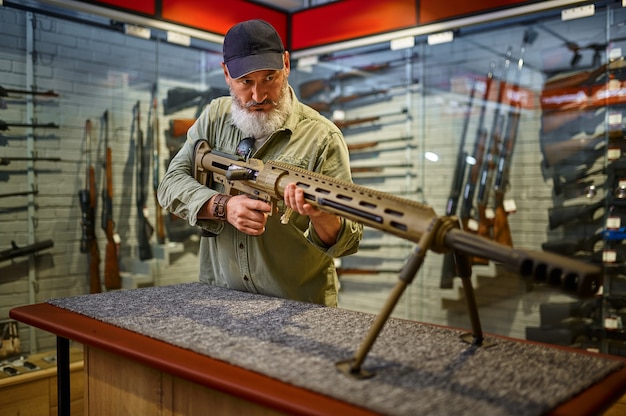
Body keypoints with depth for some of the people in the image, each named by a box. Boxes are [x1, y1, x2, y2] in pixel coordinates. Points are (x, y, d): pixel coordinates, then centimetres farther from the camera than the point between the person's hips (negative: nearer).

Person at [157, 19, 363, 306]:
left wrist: (320, 216, -35)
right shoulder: (215, 116, 5)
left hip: (299, 307, -1)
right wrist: (223, 206, -19)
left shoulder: (322, 136, -11)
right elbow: (170, 184, 0)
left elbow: (348, 241, -12)